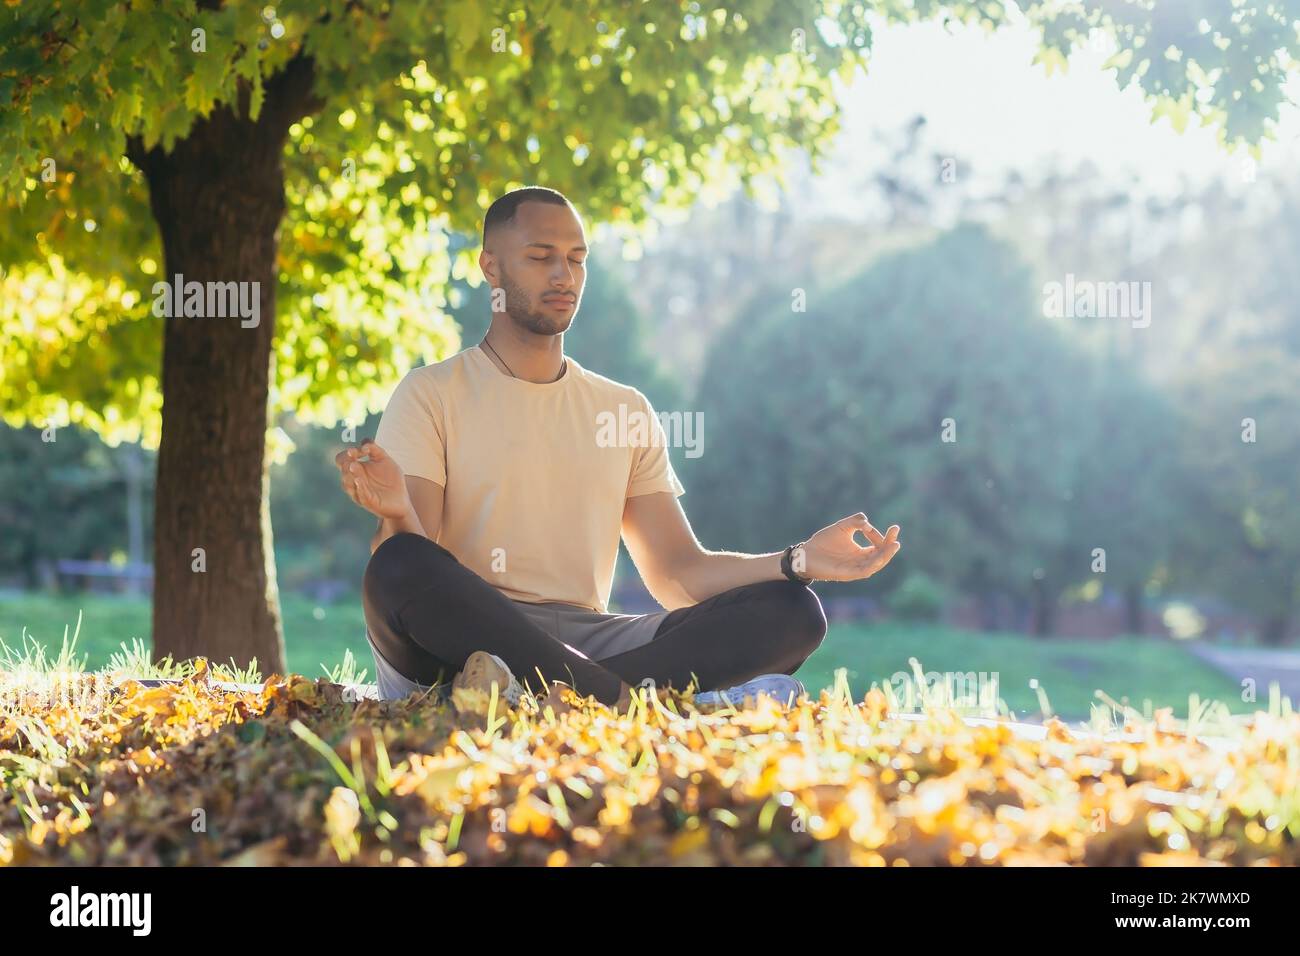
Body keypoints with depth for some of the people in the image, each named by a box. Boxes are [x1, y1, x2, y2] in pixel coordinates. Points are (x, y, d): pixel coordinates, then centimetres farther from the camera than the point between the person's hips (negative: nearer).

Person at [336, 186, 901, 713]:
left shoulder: (627, 410, 21)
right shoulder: (431, 395, 6)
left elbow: (679, 575, 14)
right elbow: (406, 572, -6)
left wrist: (800, 560, -3)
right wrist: (399, 515, -30)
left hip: (588, 642, 5)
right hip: (468, 637, -5)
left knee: (791, 612, -16)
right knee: (398, 568, -38)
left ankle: (548, 692, -34)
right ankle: (636, 699, -35)